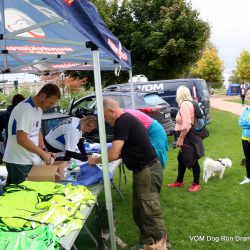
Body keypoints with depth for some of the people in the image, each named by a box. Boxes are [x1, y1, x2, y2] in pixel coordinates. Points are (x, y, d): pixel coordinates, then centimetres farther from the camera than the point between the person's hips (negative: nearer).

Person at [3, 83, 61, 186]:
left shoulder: (39, 109, 7)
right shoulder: (25, 109, -21)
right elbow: (21, 139, -25)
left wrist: (45, 152, 4)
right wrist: (43, 153, -18)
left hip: (29, 160, 9)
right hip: (18, 162, -9)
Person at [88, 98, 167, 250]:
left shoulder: (122, 122, -18)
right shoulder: (127, 119, 13)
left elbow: (113, 154, -22)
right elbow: (122, 151, 20)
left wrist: (96, 160, -5)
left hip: (147, 171, -10)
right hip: (143, 170, 10)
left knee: (151, 214, -3)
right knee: (139, 212, 19)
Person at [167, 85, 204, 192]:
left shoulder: (185, 104, -18)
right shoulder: (187, 104, 13)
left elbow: (186, 124, -25)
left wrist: (180, 139, -23)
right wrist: (181, 138, 22)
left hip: (188, 137, -11)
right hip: (186, 136, 11)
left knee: (193, 161, 1)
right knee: (181, 159, 18)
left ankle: (196, 184, 14)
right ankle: (179, 181, 31)